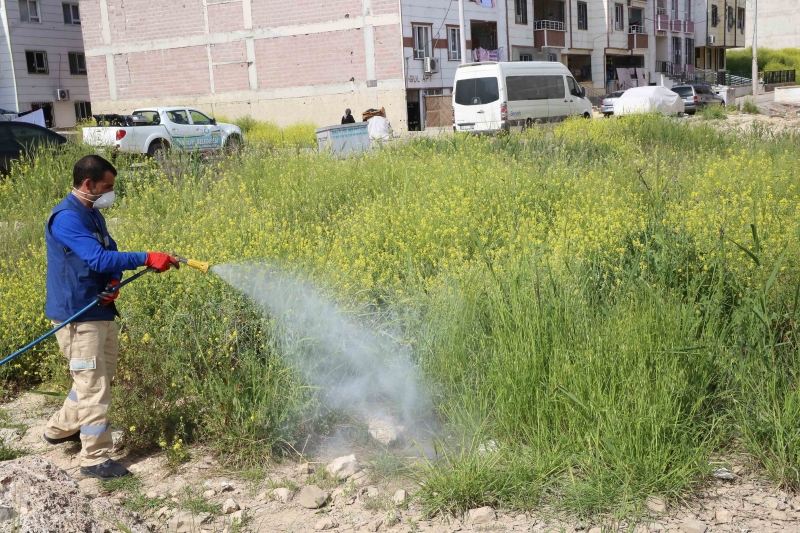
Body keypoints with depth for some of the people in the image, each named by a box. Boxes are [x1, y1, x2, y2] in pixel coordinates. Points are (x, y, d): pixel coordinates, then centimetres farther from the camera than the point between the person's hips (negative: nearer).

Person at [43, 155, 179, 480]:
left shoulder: (92, 214, 12)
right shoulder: (66, 218, -18)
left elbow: (110, 254, 11)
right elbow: (97, 258, -28)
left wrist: (113, 283, -10)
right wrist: (146, 259, -31)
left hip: (100, 311, 10)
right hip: (77, 316, -10)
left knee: (102, 376, 20)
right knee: (94, 386, -5)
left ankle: (60, 428, 38)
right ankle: (96, 459, 4)